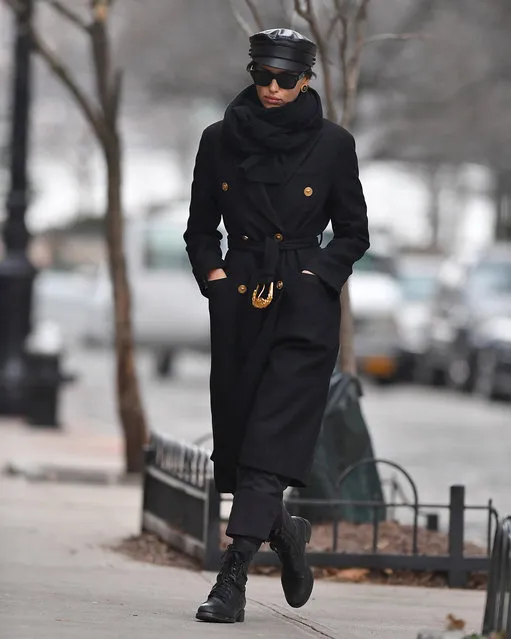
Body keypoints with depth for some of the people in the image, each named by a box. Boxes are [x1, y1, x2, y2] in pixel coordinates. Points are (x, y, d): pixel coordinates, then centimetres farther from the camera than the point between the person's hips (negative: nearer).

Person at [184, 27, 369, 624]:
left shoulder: (332, 143, 1)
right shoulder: (221, 139, 6)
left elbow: (353, 233, 9)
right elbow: (200, 226, 14)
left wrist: (317, 276, -5)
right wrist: (213, 272, -2)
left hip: (304, 305, -3)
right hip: (238, 304, 3)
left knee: (274, 436, -13)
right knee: (237, 432, 5)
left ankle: (233, 577, -19)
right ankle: (283, 530, 34)